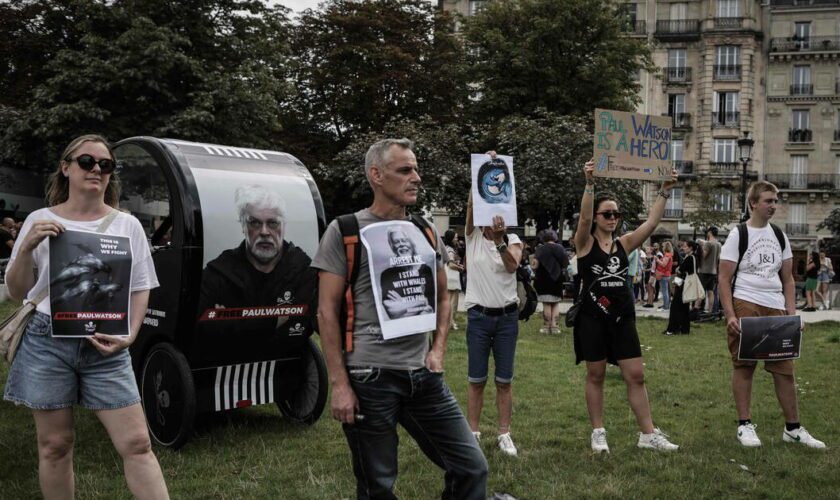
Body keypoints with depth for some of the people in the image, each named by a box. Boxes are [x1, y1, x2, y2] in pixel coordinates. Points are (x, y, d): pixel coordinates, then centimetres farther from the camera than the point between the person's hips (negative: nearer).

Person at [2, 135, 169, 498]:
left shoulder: (127, 225, 6)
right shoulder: (40, 222, 5)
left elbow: (140, 288, 9)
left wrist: (130, 334, -9)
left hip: (105, 348, 0)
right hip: (47, 343, 0)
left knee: (136, 444, -5)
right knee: (55, 445, 7)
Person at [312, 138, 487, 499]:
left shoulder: (426, 233, 11)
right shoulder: (345, 232, -5)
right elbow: (327, 312, -6)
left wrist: (438, 350, 4)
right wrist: (339, 384, -12)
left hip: (423, 376, 5)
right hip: (370, 378, -5)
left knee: (472, 467, 5)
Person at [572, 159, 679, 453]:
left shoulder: (624, 244, 8)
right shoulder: (585, 243, -3)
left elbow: (652, 222, -1)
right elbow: (583, 217, -22)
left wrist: (665, 191, -10)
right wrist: (589, 184, -34)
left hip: (622, 317, 4)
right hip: (593, 317, -4)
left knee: (636, 375, 4)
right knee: (596, 376, 6)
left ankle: (648, 434, 11)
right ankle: (598, 433, 18)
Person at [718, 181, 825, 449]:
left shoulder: (780, 236, 12)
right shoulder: (737, 235, -4)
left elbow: (787, 279, 15)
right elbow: (724, 279, -6)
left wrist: (792, 313, 5)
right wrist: (730, 316, -15)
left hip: (776, 308, 5)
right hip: (745, 306, -5)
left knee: (785, 368, 6)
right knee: (744, 366, 1)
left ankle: (793, 428, 16)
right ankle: (745, 425, 11)